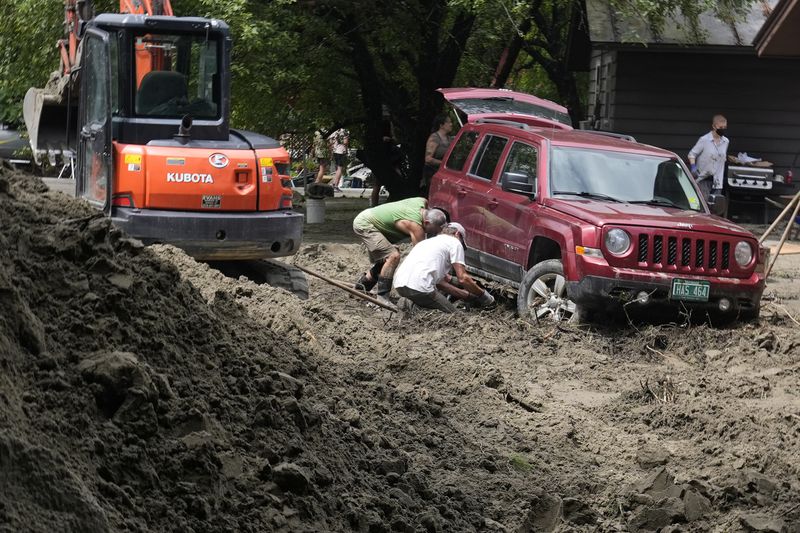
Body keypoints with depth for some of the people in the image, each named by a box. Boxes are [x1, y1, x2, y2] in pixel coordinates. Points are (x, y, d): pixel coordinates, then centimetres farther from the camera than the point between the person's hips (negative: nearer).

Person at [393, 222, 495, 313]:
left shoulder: (430, 241, 34)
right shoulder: (455, 242, 10)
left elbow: (439, 281, 33)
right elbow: (463, 278, 1)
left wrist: (467, 295, 34)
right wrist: (483, 294, 15)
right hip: (419, 286, -9)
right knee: (451, 313, 4)